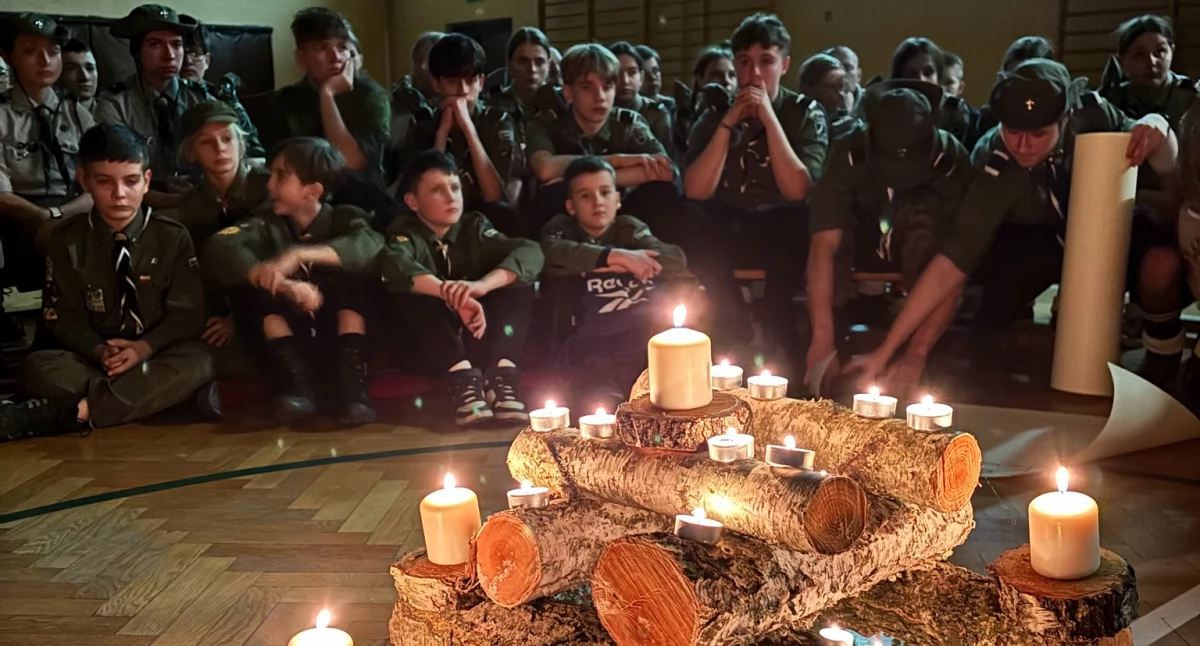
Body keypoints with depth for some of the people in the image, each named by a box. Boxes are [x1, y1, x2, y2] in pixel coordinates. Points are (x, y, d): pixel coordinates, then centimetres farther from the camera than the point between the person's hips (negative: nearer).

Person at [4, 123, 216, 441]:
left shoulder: (173, 237, 1)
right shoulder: (67, 240, 4)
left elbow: (187, 313, -4)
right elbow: (66, 317, 1)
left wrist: (145, 347, -23)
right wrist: (100, 351, -20)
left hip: (156, 357, 0)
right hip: (94, 358, 1)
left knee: (196, 364, -34)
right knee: (38, 367, -29)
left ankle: (70, 413, -37)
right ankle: (164, 397, -33)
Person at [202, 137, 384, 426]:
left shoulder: (345, 218, -4)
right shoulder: (267, 226, -2)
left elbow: (373, 245, -29)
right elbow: (218, 248, -24)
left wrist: (300, 255, -41)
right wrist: (286, 287, -39)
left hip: (341, 333, -1)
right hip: (287, 336, 1)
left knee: (352, 273, -23)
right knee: (253, 285, -21)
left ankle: (350, 381, -28)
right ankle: (295, 382, -27)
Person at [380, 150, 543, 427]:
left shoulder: (474, 227, 0)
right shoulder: (406, 232, -6)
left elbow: (530, 252, -20)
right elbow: (393, 263, -33)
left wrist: (481, 285, -39)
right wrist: (453, 294, -48)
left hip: (481, 341, 2)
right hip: (429, 352, -2)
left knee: (518, 279, -17)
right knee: (406, 292, -28)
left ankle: (501, 373, -31)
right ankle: (463, 377, -38)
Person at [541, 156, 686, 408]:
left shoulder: (629, 228, 18)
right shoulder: (561, 228, 13)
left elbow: (677, 260, 1)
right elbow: (550, 253, -13)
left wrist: (618, 266, -6)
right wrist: (613, 256, -15)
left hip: (641, 336, 3)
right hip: (589, 345, -3)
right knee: (603, 405, -26)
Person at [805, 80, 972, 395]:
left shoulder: (952, 160, -31)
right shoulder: (849, 152, -30)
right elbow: (824, 246, -37)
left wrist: (918, 349, -44)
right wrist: (823, 337, -45)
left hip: (922, 257, 0)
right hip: (864, 248, 0)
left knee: (925, 219, -35)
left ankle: (918, 363, -27)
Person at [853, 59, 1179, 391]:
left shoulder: (1091, 113, -25)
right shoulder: (996, 172, -33)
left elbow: (1165, 164, -9)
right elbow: (951, 261, -39)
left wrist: (1154, 129, -35)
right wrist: (886, 351, -45)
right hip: (1029, 250, -3)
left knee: (1155, 238, -28)